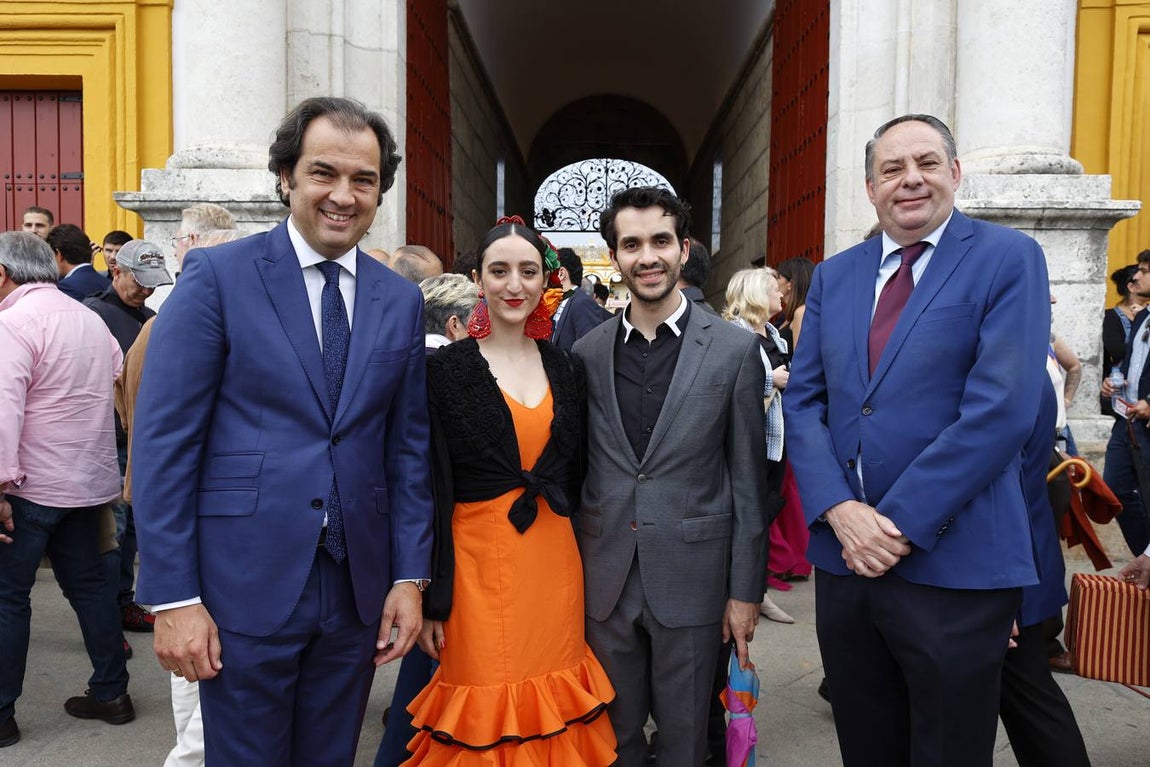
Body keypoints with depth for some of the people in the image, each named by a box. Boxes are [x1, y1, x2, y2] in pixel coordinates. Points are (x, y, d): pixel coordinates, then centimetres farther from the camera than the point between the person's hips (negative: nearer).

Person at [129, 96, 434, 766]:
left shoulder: (401, 299, 6)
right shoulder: (218, 276, -6)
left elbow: (408, 448, 7)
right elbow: (164, 441, -8)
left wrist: (410, 577, 3)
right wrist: (173, 597, -11)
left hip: (358, 591, 4)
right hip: (246, 586, -3)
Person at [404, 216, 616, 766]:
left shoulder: (565, 368, 7)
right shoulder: (446, 369, -5)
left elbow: (574, 476, 12)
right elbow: (433, 491, -6)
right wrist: (432, 600, -7)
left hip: (554, 564, 4)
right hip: (478, 561, -3)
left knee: (555, 713, 12)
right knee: (484, 721, 5)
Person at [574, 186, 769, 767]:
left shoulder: (735, 350, -5)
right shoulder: (587, 354, 1)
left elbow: (749, 480, -3)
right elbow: (576, 472, 7)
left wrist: (746, 590, -3)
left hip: (692, 577, -2)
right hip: (605, 580, 2)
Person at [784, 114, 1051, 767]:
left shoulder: (1008, 259, -4)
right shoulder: (834, 275, 10)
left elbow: (1001, 408, -15)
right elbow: (804, 401, 5)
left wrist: (900, 523, -16)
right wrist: (841, 511, -9)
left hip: (954, 562, -4)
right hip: (843, 557, 5)